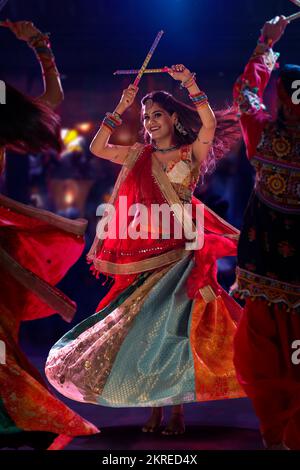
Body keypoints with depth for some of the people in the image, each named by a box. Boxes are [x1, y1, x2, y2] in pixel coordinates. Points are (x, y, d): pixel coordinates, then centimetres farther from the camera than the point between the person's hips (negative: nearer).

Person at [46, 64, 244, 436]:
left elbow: (209, 124, -14)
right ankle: (154, 409, 9)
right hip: (146, 250, 4)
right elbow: (97, 148, 7)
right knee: (147, 323, 2)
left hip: (182, 248, -3)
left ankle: (178, 407, 0)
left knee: (175, 323, -6)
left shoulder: (193, 153, 3)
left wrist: (190, 84, -19)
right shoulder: (139, 156, 13)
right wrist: (119, 110, 5)